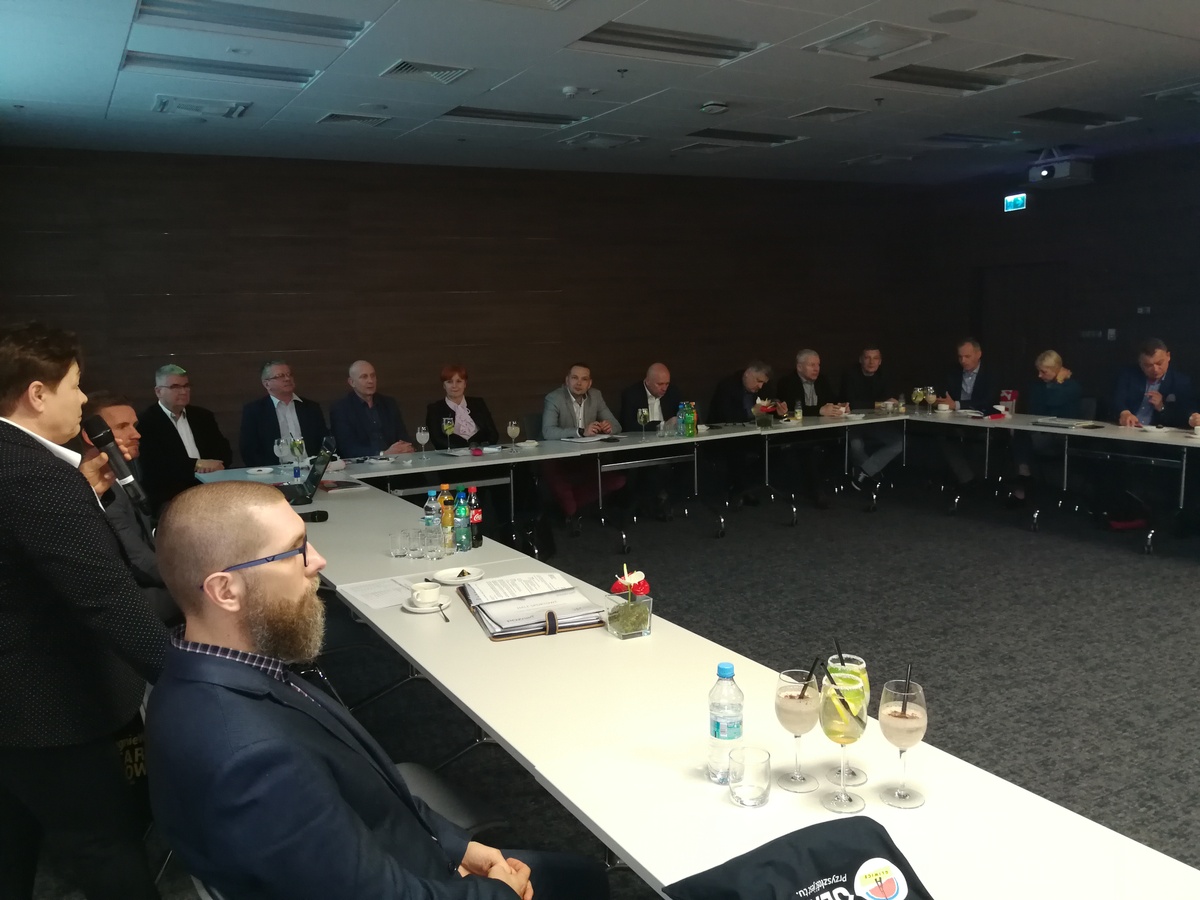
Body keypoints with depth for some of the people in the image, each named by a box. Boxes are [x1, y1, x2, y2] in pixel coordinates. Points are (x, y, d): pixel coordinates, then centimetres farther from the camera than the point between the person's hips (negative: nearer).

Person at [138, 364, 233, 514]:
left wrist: (212, 466, -9)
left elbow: (225, 452, 13)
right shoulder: (146, 421, 0)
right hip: (169, 498, -6)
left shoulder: (203, 416, 18)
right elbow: (154, 463, -12)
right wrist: (196, 464, -13)